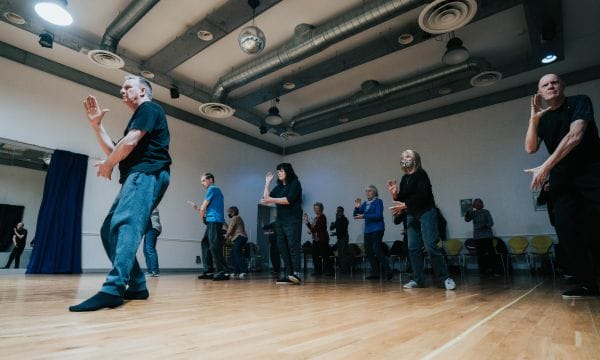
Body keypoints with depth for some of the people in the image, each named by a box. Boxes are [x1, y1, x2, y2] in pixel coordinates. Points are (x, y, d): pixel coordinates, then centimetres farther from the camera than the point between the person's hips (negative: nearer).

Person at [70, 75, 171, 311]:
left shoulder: (149, 108, 2)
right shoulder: (138, 118, 32)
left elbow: (130, 142, -12)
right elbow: (113, 150, 27)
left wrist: (107, 165, 4)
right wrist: (96, 124, 20)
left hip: (147, 174, -10)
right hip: (136, 177, 10)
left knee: (125, 224, -27)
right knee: (109, 231, 6)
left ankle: (113, 289, -37)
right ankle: (137, 286, 6)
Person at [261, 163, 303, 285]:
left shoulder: (295, 183, 0)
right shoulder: (278, 187, 20)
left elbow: (289, 200, -13)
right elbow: (266, 198, 13)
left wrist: (271, 199, -14)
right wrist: (267, 183, 10)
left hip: (292, 220, -7)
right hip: (280, 220, 7)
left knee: (293, 245, -15)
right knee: (283, 248, 1)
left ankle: (297, 274, -18)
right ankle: (289, 275, 3)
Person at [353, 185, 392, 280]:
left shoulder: (378, 201, -3)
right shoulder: (365, 203, 14)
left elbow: (378, 216, -15)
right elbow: (355, 215, 13)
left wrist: (364, 216, -18)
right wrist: (356, 207, -6)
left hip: (377, 229, -7)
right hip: (367, 230, 7)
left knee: (377, 250, -15)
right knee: (368, 252, 4)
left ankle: (388, 271, -5)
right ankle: (375, 273, 12)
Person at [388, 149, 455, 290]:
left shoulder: (421, 174, -5)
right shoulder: (404, 179, 14)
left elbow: (422, 194, -18)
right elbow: (401, 200, 13)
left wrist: (405, 205, -18)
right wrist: (394, 194, -6)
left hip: (426, 213, -6)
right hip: (412, 216, 7)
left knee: (431, 246, -12)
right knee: (413, 248, 2)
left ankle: (445, 278, -2)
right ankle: (418, 279, 9)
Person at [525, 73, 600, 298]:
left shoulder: (579, 102, 0)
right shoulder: (542, 119, 12)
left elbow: (575, 136, -15)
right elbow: (530, 149, -1)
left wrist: (546, 166, -22)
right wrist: (533, 118, -10)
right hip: (562, 178, 4)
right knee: (566, 228, -7)